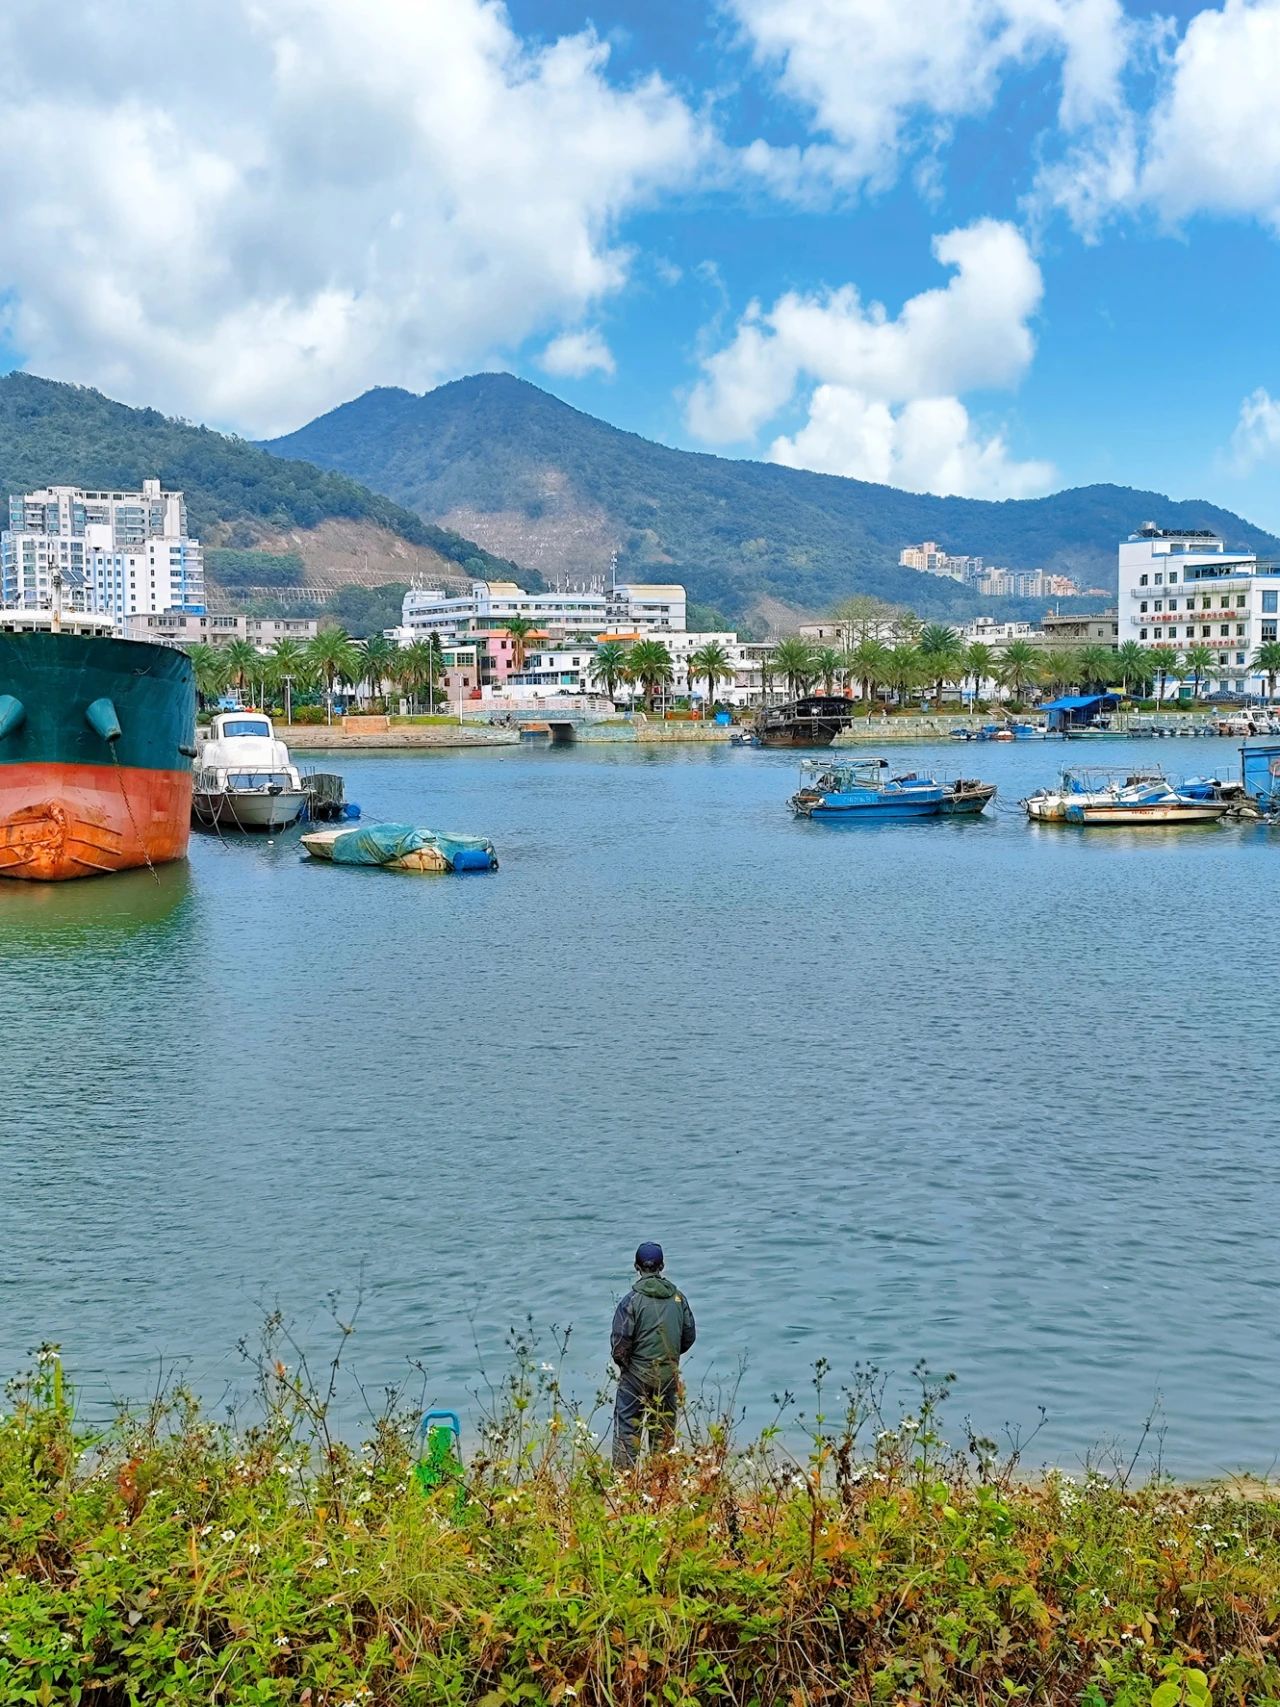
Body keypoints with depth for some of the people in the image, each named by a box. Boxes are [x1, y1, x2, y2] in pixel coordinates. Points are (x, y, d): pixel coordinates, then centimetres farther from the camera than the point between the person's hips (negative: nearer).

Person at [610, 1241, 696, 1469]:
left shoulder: (632, 1299, -14)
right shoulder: (678, 1298, 0)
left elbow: (620, 1341, -14)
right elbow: (689, 1336, 7)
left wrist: (623, 1364, 5)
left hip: (637, 1374, -4)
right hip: (669, 1374, 4)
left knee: (628, 1427, 2)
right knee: (664, 1429, 15)